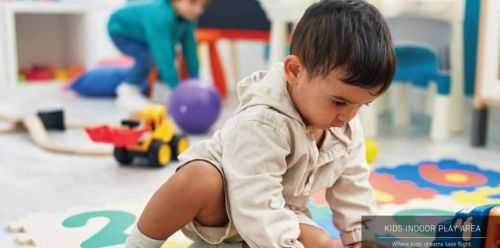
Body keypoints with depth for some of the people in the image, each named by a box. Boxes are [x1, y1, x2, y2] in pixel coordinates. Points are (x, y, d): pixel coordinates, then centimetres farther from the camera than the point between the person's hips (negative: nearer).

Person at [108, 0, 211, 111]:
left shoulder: (188, 14, -22)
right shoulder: (161, 18, -44)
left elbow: (190, 48, -17)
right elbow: (163, 55, -47)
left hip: (139, 28, 7)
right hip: (120, 30, -7)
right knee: (150, 56, -26)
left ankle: (161, 88, 17)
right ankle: (127, 91, -6)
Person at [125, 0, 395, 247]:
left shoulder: (347, 124, -11)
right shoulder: (261, 123, -36)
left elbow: (353, 187, 1)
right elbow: (259, 210, -39)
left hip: (274, 213, 7)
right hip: (220, 203, -7)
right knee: (198, 179, -41)